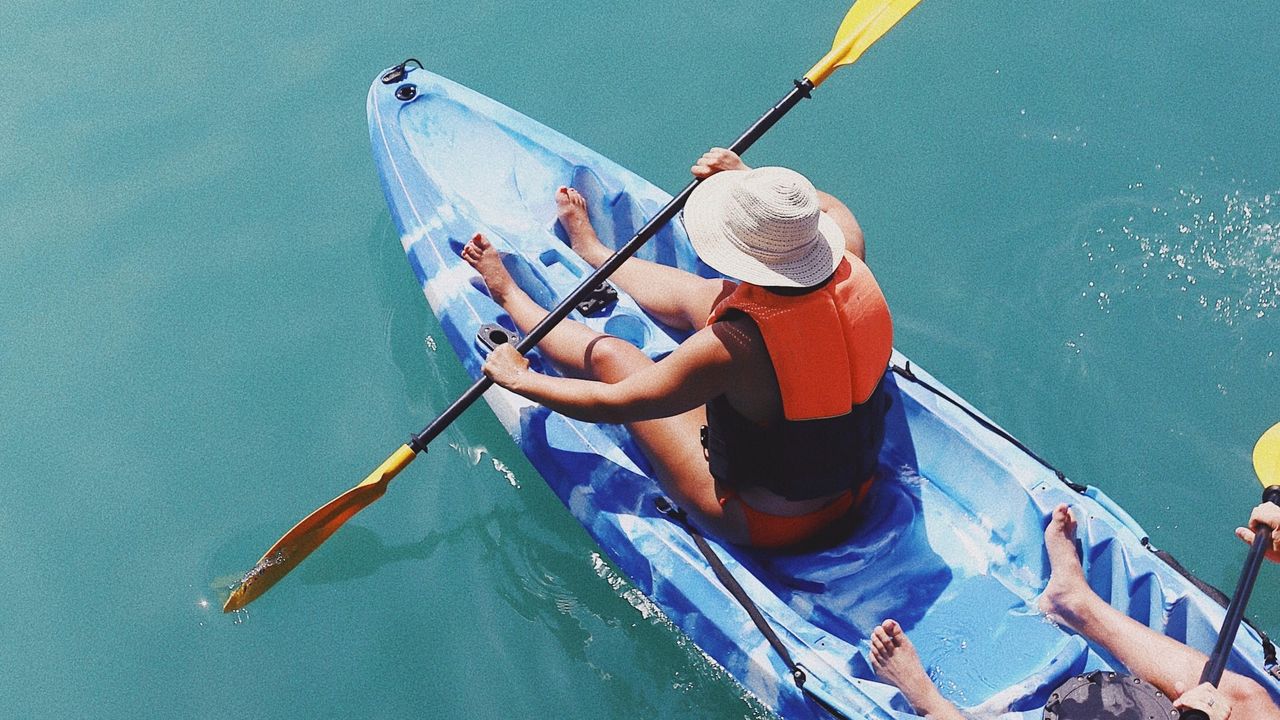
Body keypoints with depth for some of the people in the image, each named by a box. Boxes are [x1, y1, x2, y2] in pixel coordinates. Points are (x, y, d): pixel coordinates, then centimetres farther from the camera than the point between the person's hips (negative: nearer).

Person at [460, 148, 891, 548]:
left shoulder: (737, 343, -36)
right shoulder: (855, 273, -19)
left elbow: (610, 404, -22)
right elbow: (832, 210, 9)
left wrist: (518, 378, -6)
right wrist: (747, 176, 15)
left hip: (761, 525, -6)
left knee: (607, 354, 6)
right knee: (696, 294, 15)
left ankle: (510, 295, 38)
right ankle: (592, 251, 45)